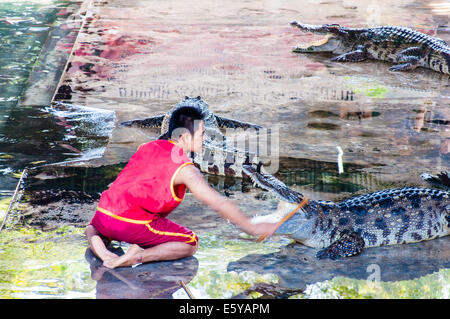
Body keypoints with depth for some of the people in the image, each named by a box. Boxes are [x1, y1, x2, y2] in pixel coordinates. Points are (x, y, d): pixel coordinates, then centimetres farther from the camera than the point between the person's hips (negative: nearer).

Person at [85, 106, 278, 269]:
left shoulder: (148, 147, 16)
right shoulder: (184, 168, -5)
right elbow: (219, 203, -5)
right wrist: (253, 228, 3)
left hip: (103, 216, 6)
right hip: (134, 224, -6)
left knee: (93, 226, 40)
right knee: (191, 243, 7)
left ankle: (97, 242, 4)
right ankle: (139, 256, -13)